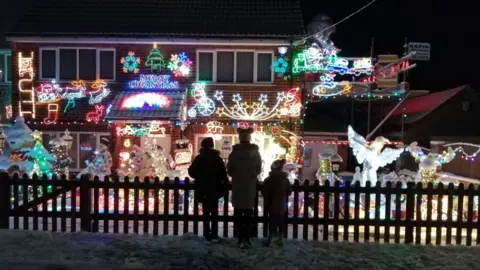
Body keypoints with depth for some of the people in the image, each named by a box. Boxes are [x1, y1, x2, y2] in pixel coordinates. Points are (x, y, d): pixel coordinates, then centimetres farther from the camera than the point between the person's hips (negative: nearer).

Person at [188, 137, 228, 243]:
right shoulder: (217, 158, -5)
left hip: (202, 190, 1)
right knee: (214, 212, 9)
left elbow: (191, 172, -2)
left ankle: (207, 235, 7)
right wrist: (223, 181, 10)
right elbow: (223, 174, -8)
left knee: (206, 212, 9)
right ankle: (214, 235, 5)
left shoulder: (198, 158, -4)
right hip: (214, 189, 0)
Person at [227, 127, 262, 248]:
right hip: (250, 187, 1)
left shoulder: (234, 153, -8)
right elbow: (258, 170, 3)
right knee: (248, 213, 11)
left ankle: (241, 239, 3)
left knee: (238, 213, 8)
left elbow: (229, 170, -2)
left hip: (237, 186, -1)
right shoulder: (255, 153, -4)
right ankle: (246, 239, 5)